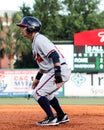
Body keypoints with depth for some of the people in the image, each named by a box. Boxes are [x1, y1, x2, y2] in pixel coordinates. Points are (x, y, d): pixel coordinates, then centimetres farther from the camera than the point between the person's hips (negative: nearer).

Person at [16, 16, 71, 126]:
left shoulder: (39, 39, -14)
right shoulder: (35, 42, 18)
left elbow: (54, 55, -24)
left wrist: (58, 75, -30)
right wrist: (37, 78, 27)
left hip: (60, 70, -11)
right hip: (52, 71, 11)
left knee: (37, 93, -9)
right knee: (46, 93, 26)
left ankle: (51, 118, -8)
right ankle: (62, 117, 30)